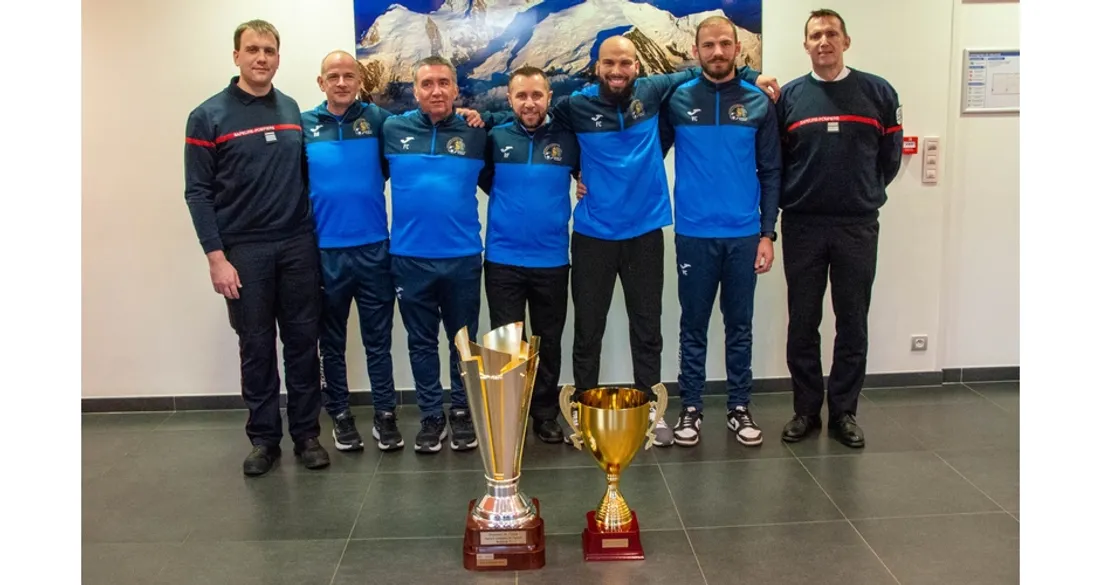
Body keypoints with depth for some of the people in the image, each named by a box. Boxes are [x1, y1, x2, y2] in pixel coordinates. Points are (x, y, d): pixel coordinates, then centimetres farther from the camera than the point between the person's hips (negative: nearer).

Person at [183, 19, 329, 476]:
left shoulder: (293, 111, 8)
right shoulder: (209, 116, -3)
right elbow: (198, 192, -5)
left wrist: (313, 234, 5)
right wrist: (216, 256, -11)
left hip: (298, 245, 3)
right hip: (244, 250, -3)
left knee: (302, 342, 6)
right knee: (256, 347, 5)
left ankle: (306, 433, 18)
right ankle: (264, 438, 18)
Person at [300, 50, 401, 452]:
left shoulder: (377, 119, 1)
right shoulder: (303, 126, 2)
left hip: (373, 248, 0)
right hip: (323, 250, 1)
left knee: (378, 339, 7)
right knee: (332, 341, 12)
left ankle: (385, 415, 19)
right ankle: (340, 416, 25)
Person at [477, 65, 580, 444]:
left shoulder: (567, 139, 1)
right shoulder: (495, 138, -1)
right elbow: (483, 179, 10)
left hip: (552, 260, 1)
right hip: (503, 259, 0)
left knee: (548, 342, 11)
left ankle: (546, 415, 25)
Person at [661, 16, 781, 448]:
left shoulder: (758, 102, 2)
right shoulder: (677, 100, -1)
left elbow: (770, 172, 3)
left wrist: (767, 233, -2)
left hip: (744, 235, 1)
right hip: (694, 234, -1)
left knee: (740, 326, 10)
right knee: (693, 325, 8)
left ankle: (739, 407, 22)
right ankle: (691, 408, 19)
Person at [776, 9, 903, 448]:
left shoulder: (877, 92, 2)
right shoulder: (789, 96, 3)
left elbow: (890, 157, 6)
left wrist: (867, 194, 7)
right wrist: (791, 198, -1)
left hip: (858, 227, 0)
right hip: (803, 227, 0)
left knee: (852, 324, 6)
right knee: (802, 324, 6)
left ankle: (844, 412, 19)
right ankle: (806, 410, 19)